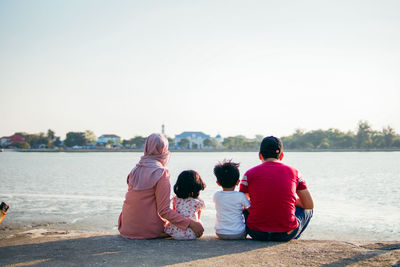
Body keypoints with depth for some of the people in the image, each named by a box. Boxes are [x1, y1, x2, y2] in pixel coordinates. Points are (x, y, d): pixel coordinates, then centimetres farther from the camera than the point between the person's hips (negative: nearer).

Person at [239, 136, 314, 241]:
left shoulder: (249, 174, 0)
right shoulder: (294, 172, 2)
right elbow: (310, 205, 8)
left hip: (257, 233, 0)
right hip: (286, 234, 0)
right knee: (307, 209, 28)